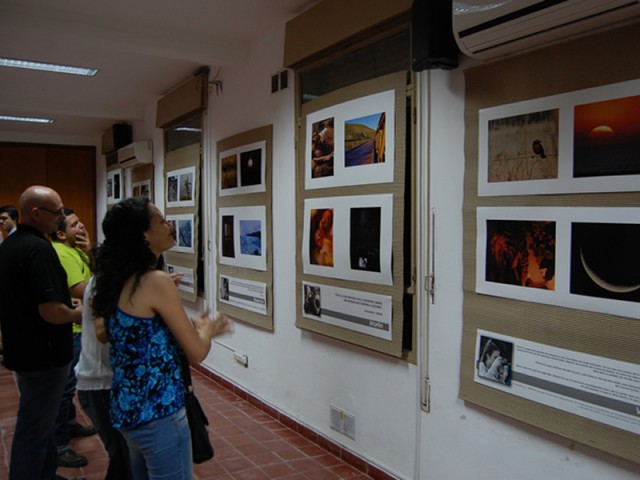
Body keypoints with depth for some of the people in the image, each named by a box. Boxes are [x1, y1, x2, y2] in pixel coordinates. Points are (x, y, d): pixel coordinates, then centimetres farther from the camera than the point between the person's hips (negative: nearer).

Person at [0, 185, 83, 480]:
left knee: (39, 421, 24)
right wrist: (76, 313, -9)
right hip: (44, 355, -10)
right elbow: (52, 312, -29)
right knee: (34, 429, 5)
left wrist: (66, 303, 13)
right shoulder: (39, 249, -24)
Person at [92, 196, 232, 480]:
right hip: (158, 414, -9)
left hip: (126, 408, 9)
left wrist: (196, 328, 17)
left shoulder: (118, 281, 5)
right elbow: (197, 353, -16)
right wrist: (206, 329, 5)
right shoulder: (157, 281, -20)